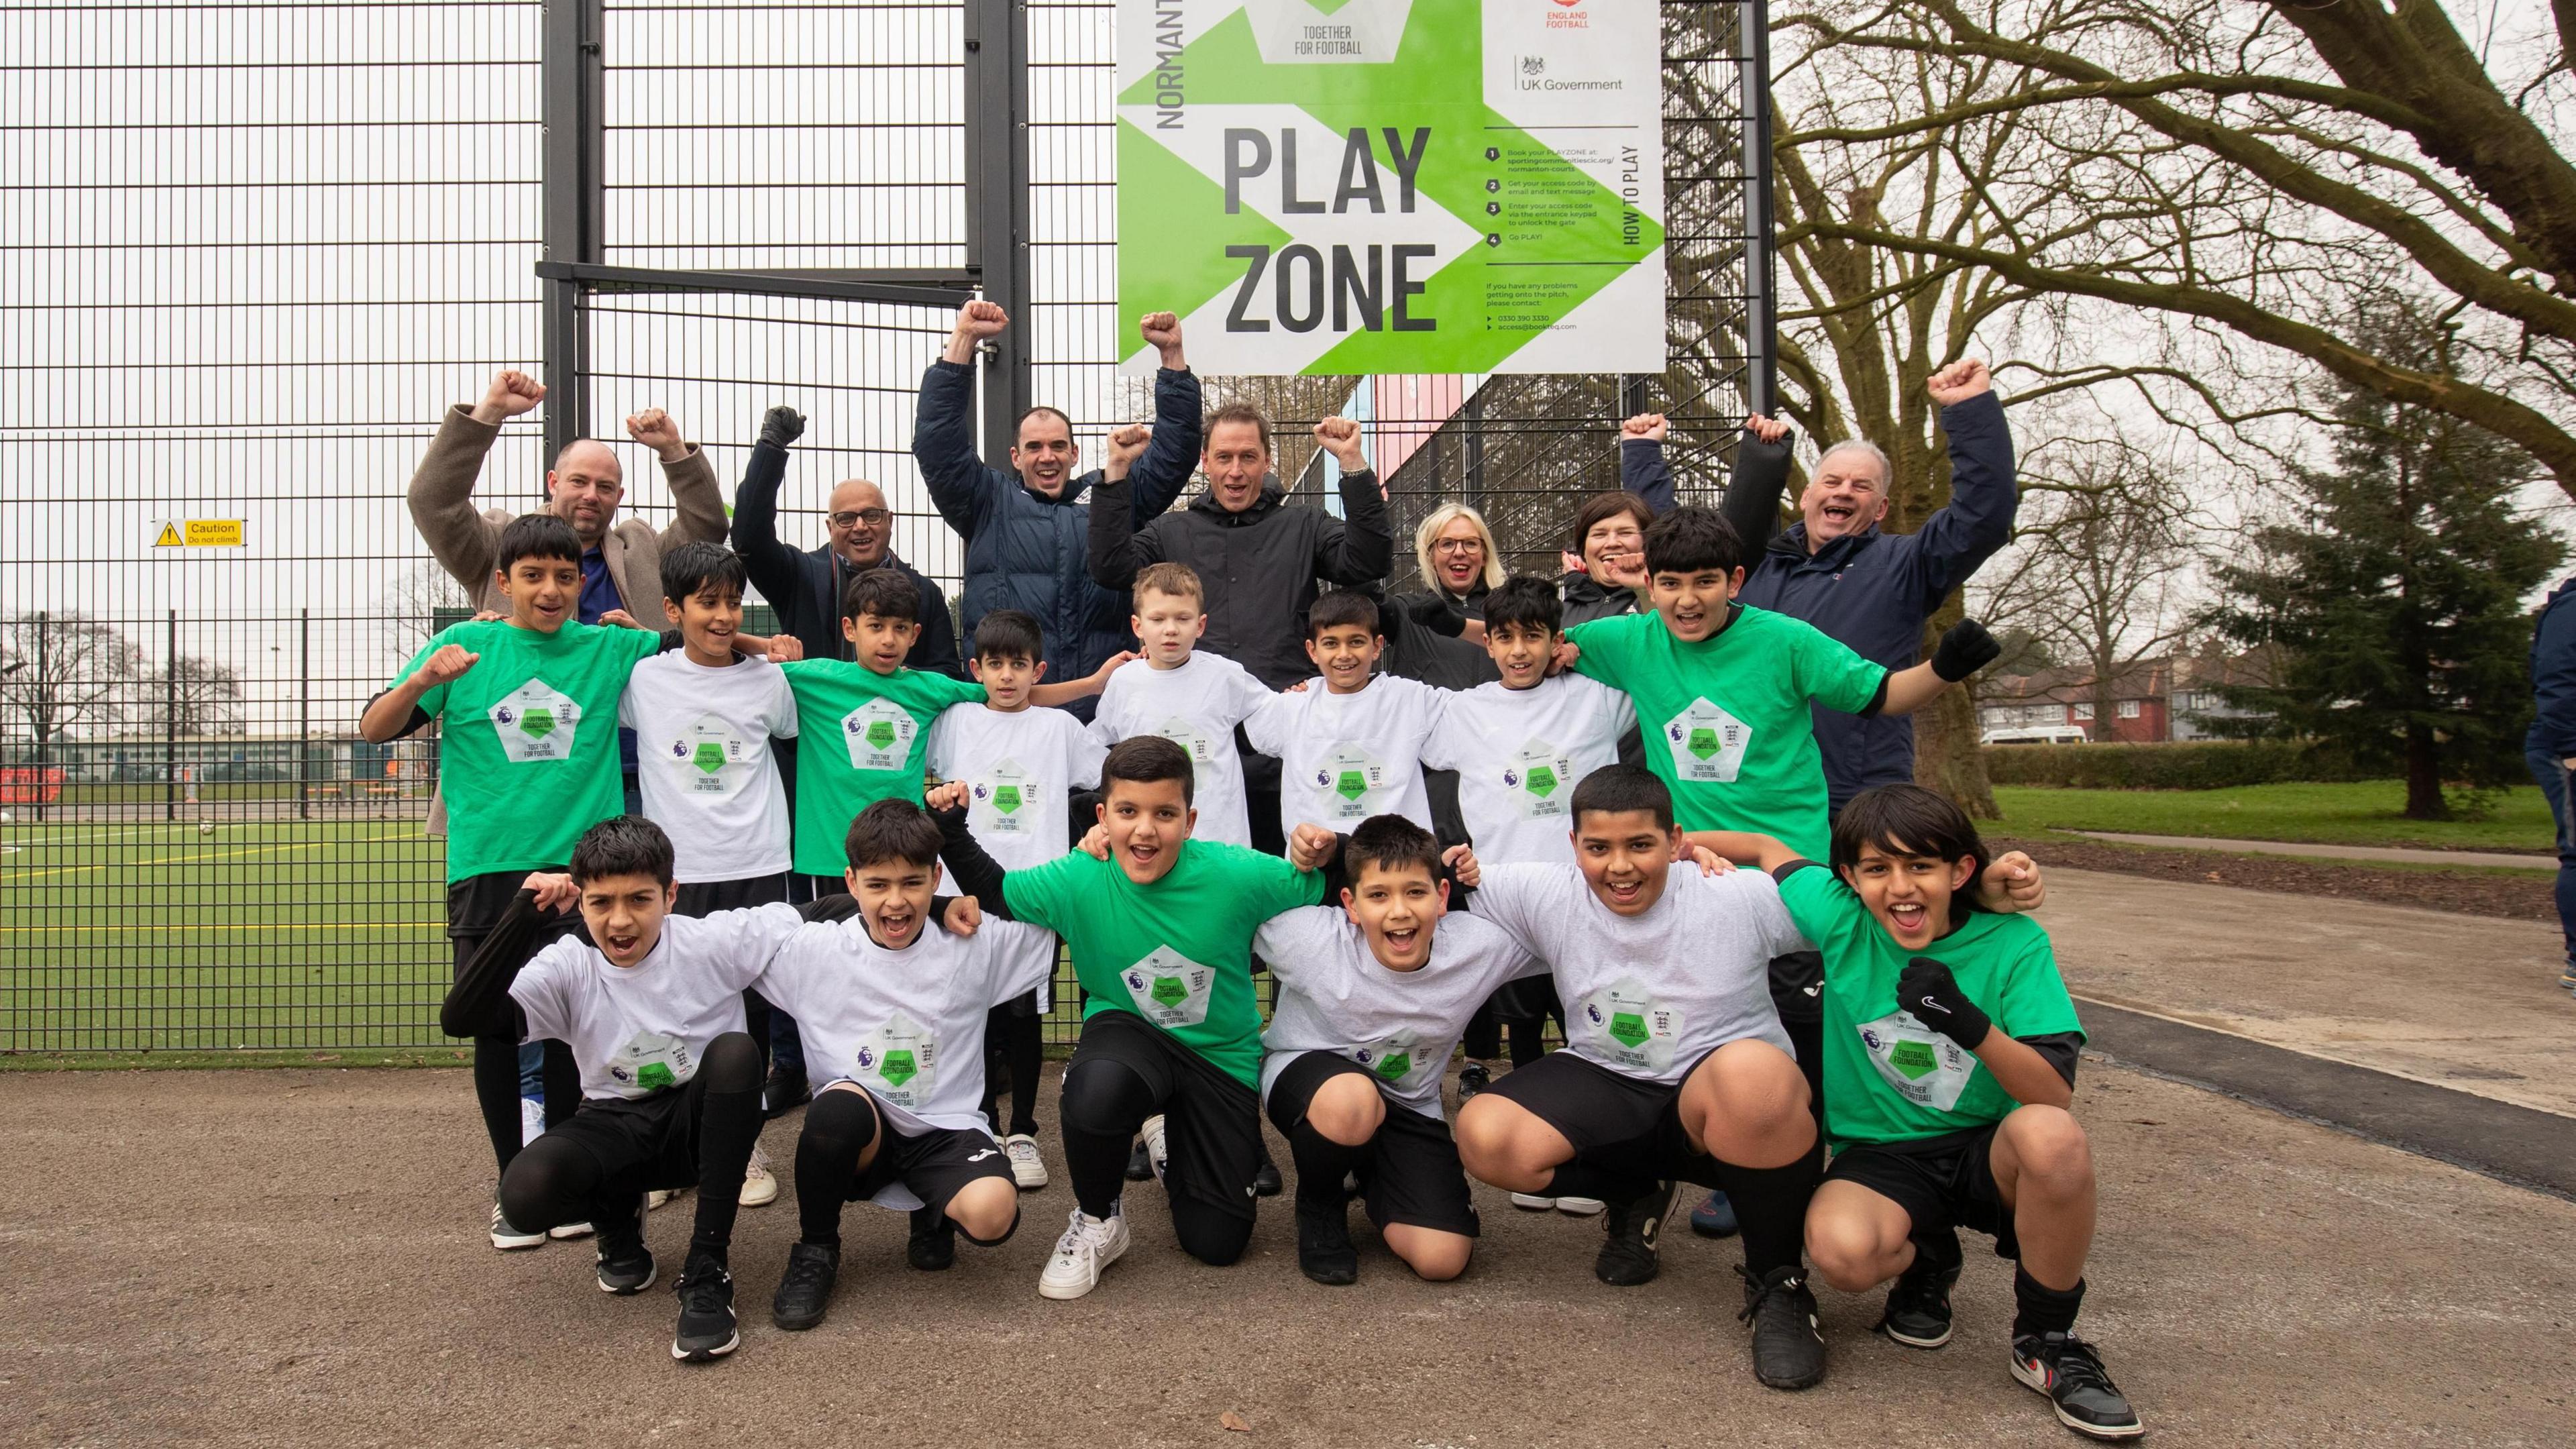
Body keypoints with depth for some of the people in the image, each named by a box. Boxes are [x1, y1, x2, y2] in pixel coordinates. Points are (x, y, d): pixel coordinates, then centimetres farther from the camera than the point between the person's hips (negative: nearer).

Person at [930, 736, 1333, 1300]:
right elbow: (992, 893, 0)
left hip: (1222, 1056, 1)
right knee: (1096, 1090, -40)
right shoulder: (1077, 881, -17)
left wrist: (1325, 860, -32)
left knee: (1216, 1243, 1)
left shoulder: (1236, 875, -23)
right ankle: (1097, 1222, -6)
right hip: (1130, 1031, 0)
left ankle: (1173, 1149, 38)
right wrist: (951, 830, -14)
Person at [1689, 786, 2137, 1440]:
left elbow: (2056, 1094, -21)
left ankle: (2045, 1341, -10)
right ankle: (1923, 1260, 8)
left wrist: (1974, 1027, -36)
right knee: (1840, 1248, -34)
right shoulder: (1842, 920, -10)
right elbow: (1768, 848, 9)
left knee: (2050, 1134, -37)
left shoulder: (2014, 944, -13)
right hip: (1880, 1158, 1)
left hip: (1987, 1151, 0)